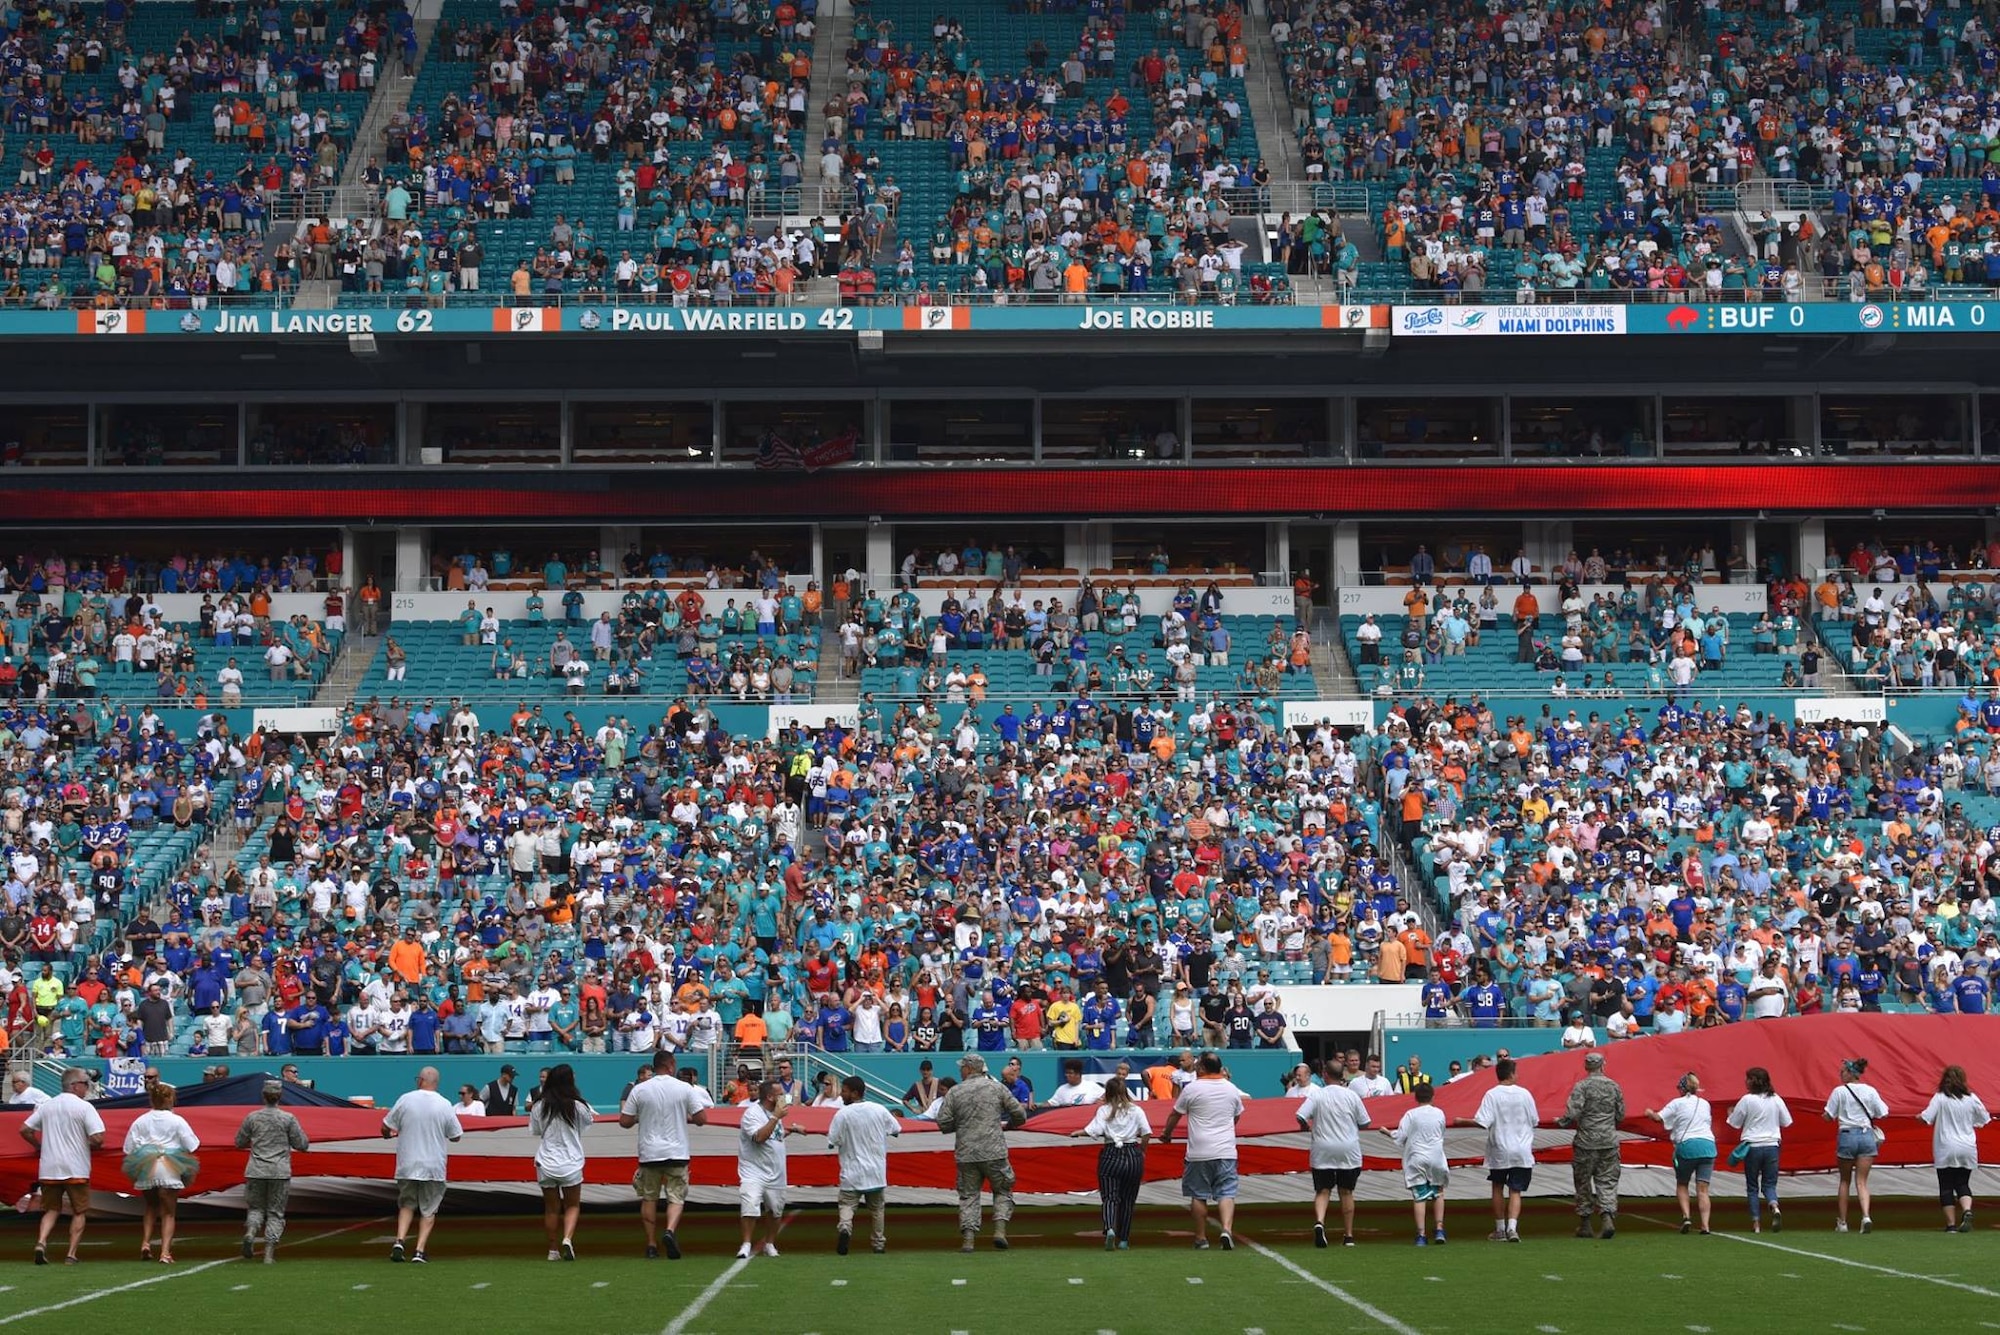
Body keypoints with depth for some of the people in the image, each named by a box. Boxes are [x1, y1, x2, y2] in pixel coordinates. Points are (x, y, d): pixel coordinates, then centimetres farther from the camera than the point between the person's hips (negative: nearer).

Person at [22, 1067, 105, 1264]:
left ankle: (41, 1241, -10)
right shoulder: (84, 1107, -8)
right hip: (76, 1169, -4)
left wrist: (39, 1146, 22)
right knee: (79, 1212, 8)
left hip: (48, 1169, 4)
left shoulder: (46, 1106, 8)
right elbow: (98, 1138, -16)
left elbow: (24, 1130, 10)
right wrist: (89, 1145, 6)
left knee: (51, 1210, 14)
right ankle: (71, 1254, 3)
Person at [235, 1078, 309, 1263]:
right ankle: (269, 1253, -2)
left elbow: (240, 1143, 10)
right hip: (280, 1172, -1)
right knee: (275, 1213, 5)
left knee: (255, 1208, 16)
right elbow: (302, 1145, -1)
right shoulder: (288, 1119, -5)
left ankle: (250, 1232, -14)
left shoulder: (252, 1117, 1)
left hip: (256, 1171, 1)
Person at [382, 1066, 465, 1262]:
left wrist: (388, 1135, 26)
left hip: (407, 1166, 1)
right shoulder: (444, 1105, -5)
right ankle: (420, 1251, -1)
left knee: (406, 1204, 17)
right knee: (428, 1210, 8)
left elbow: (386, 1128, 2)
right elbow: (455, 1136, 2)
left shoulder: (406, 1100, -5)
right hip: (434, 1167, -1)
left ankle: (400, 1241, -2)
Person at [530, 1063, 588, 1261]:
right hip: (571, 1163, -2)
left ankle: (553, 1250, 17)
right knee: (573, 1206, 11)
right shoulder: (577, 1107, -12)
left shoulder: (538, 1107, -5)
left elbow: (535, 1130, 8)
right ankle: (567, 1239, -12)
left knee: (551, 1209, 13)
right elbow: (587, 1121, 7)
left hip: (545, 1165, 2)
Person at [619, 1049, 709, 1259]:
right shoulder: (685, 1088, -4)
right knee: (676, 1197, 4)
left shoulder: (639, 1090, -2)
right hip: (677, 1153, -1)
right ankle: (670, 1230, -22)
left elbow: (624, 1122, -1)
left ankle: (651, 1245, 14)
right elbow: (702, 1119, -4)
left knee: (649, 1198, 14)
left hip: (649, 1154, 1)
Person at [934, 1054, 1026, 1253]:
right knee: (1003, 1191, 12)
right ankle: (1000, 1228, -6)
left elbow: (943, 1123, -2)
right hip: (994, 1152, 0)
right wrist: (1006, 1124, 24)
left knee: (968, 1195, 6)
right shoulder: (996, 1087, 3)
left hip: (966, 1154, 0)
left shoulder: (954, 1092, 2)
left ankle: (968, 1236, -5)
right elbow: (1020, 1114, 4)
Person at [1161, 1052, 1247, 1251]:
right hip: (1226, 1150, 2)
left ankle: (1201, 1238, 12)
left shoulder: (1192, 1089, -4)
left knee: (1198, 1195, 8)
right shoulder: (1232, 1089, 8)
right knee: (1226, 1193, 0)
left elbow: (1175, 1115, 7)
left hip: (1199, 1152, -2)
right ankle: (1227, 1229, -20)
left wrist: (1166, 1134, 25)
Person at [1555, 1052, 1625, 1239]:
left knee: (1583, 1183, 8)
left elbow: (1572, 1113, -17)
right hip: (1609, 1141, 3)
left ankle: (1585, 1225, 14)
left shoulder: (1581, 1087, -8)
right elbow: (1621, 1115, 10)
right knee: (1607, 1181, 5)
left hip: (1586, 1141, -3)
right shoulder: (1614, 1086, 5)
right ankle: (1609, 1217, -16)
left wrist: (1560, 1122, 2)